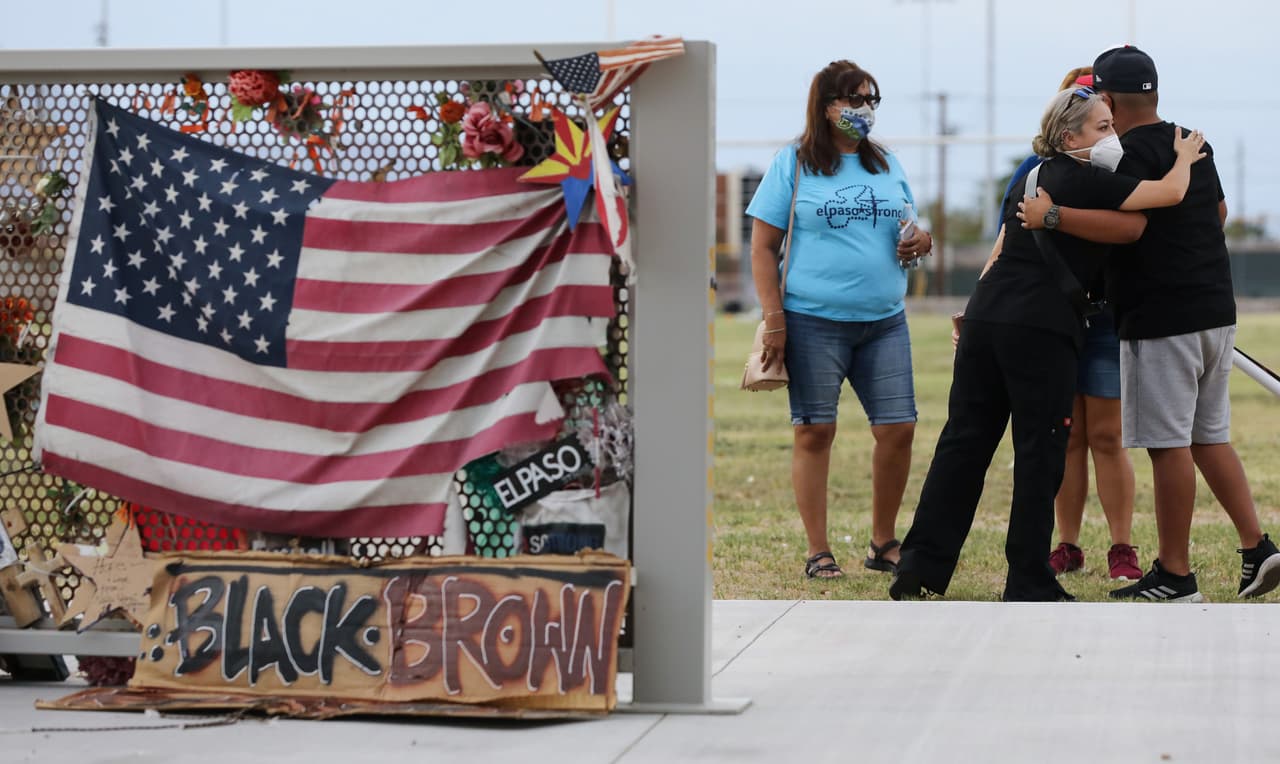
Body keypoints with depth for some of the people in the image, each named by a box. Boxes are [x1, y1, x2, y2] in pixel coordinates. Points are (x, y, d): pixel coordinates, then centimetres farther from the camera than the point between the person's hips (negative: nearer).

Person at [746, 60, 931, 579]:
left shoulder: (888, 165, 14)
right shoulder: (793, 165, 1)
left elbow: (908, 230, 24)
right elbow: (763, 247, -1)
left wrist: (920, 242, -1)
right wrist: (773, 319, -9)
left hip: (884, 321, 4)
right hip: (814, 321, -4)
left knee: (899, 429, -1)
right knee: (814, 433, -2)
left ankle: (883, 544, 15)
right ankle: (818, 552, 7)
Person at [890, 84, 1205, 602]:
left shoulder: (1035, 176, 19)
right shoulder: (1087, 181, -7)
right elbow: (1171, 192, -10)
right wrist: (1185, 156, 10)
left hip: (985, 317, 8)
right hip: (1041, 330, -8)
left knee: (963, 443, 9)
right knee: (1040, 456, 0)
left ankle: (919, 569, 9)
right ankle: (1029, 586, 3)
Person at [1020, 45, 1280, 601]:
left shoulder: (1135, 152, -13)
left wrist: (1052, 215, -24)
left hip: (1163, 320, -9)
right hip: (1216, 312, 9)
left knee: (1168, 443, -4)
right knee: (1209, 437, 16)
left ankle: (1175, 574, -1)